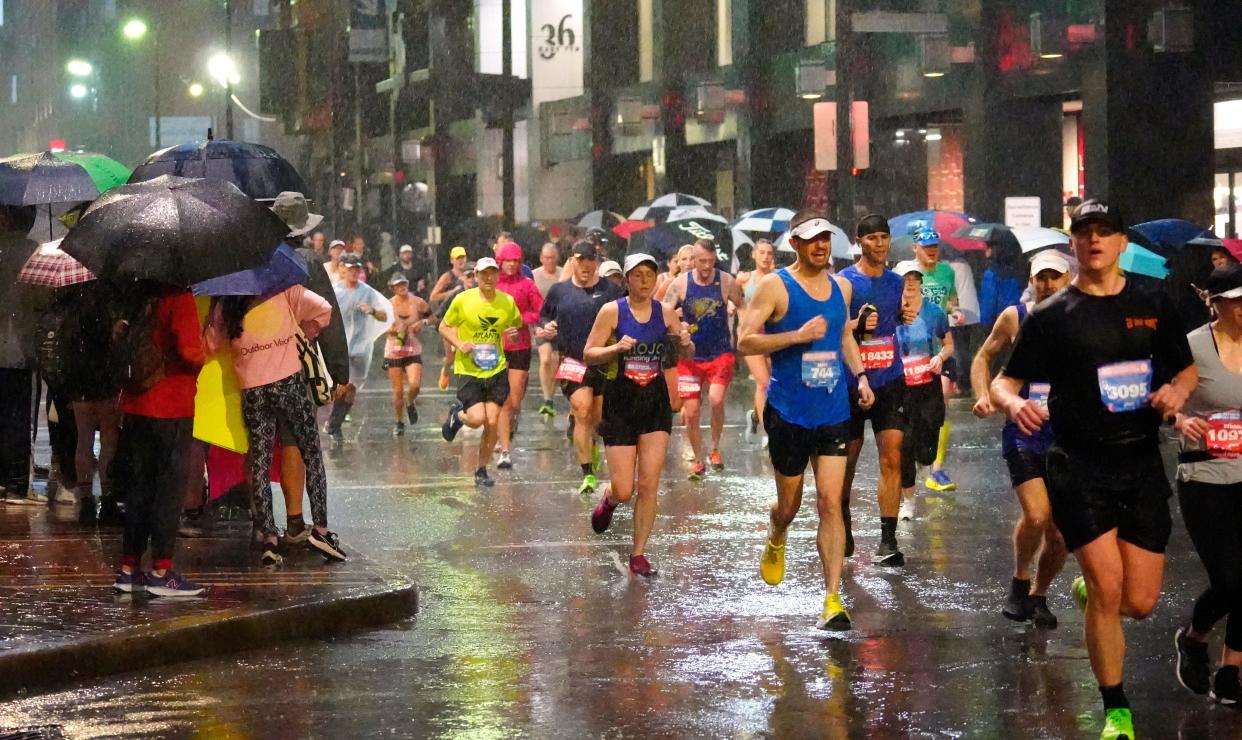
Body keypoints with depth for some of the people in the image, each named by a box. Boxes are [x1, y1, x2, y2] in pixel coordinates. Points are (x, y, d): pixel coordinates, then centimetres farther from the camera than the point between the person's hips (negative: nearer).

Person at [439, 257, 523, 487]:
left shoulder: (507, 302, 1)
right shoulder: (463, 300, -7)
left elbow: (518, 323, 19)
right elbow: (444, 327, 3)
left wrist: (513, 331, -5)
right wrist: (459, 344, -15)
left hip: (497, 370, 3)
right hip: (468, 371, -3)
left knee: (492, 424, -1)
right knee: (477, 419, -15)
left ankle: (482, 471, 17)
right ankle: (457, 414, 22)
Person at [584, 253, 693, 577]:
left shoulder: (665, 313, 4)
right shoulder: (612, 311, -5)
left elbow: (688, 353, 16)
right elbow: (588, 354, -5)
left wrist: (685, 341, -7)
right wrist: (617, 348, -22)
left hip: (656, 402, 2)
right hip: (620, 401, -2)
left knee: (649, 485, -4)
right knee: (624, 490, -3)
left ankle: (638, 554, 7)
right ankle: (608, 499, 34)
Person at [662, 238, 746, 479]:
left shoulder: (726, 281, -5)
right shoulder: (681, 283, -6)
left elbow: (743, 307, 10)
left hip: (721, 354, -1)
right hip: (690, 357, 1)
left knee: (716, 399, -22)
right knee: (691, 412, 0)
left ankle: (715, 448, 2)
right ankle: (699, 461, 17)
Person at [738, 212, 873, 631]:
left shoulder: (842, 287, 10)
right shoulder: (775, 286, -6)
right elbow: (745, 342, -13)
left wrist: (860, 376, 12)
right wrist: (798, 335, -22)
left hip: (834, 412, 3)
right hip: (788, 411, -3)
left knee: (831, 504, -7)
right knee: (789, 505, 9)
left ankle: (833, 599, -8)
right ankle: (776, 542, 45)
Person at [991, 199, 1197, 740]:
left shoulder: (1153, 306, 6)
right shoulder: (1051, 316, -1)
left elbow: (1187, 368, 17)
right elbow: (1004, 382, 0)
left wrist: (1178, 390, -7)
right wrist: (1013, 404, -24)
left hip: (1142, 468, 3)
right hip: (1079, 469, -3)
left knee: (1140, 603, 1)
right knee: (1109, 592, -10)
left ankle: (1089, 589, 39)